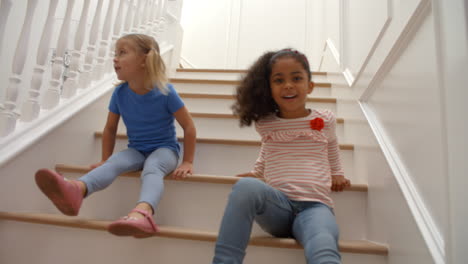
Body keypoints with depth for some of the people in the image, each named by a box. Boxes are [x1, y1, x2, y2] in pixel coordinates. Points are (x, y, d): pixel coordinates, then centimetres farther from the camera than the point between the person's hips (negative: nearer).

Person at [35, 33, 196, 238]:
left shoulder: (165, 92, -18)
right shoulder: (119, 93, -6)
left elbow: (188, 126, -12)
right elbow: (110, 129, 8)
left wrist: (187, 162, -11)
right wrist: (104, 159, 11)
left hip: (165, 149, -3)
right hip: (136, 150, 4)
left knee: (151, 168, -36)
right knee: (113, 163, -27)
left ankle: (141, 214, -65)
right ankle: (75, 191, -56)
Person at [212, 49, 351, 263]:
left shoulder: (325, 120, 9)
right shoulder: (265, 124, 9)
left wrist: (337, 175, 25)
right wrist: (257, 173, 27)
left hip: (315, 206, 0)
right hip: (277, 205, 1)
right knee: (246, 186, -35)